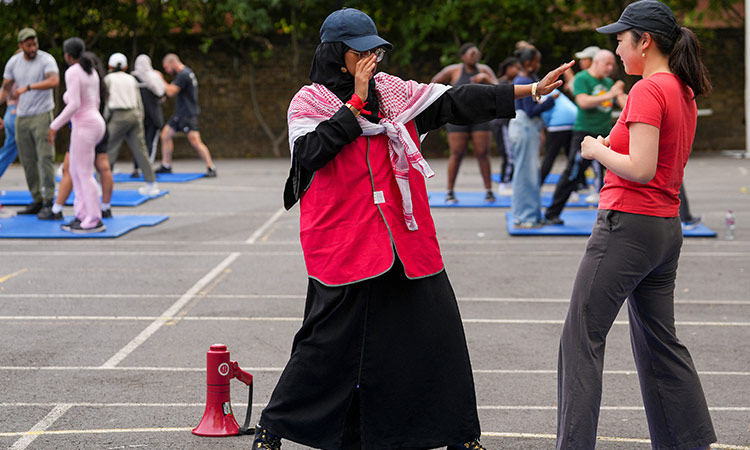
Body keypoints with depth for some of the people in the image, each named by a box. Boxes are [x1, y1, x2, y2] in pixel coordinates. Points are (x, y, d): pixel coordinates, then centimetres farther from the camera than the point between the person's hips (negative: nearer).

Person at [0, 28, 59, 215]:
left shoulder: (46, 60, -11)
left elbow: (54, 81, -30)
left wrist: (28, 87, -36)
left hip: (42, 115, -5)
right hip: (21, 117, 5)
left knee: (46, 158, -11)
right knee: (27, 161, 6)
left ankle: (49, 200, -8)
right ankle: (37, 200, 14)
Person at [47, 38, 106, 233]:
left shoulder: (72, 72, -14)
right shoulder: (91, 71, 13)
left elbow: (74, 105, -21)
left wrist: (54, 126, -15)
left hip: (84, 126, -9)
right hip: (94, 123, 9)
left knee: (85, 175, -4)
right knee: (75, 172, 15)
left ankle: (95, 221, -1)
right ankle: (83, 216, 16)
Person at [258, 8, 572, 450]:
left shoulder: (391, 91, 9)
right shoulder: (309, 102, -1)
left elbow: (458, 101, 6)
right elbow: (312, 151, -18)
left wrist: (533, 89, 1)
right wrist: (357, 101, -15)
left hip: (404, 240, 5)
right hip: (343, 244, -4)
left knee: (436, 327, 5)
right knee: (330, 340, -2)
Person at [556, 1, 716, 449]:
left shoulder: (648, 90, -15)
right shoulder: (684, 92, 13)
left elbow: (641, 169, -23)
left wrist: (598, 150, -8)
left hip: (628, 224, -9)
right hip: (667, 227, 9)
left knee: (582, 337, -2)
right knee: (659, 340, 17)